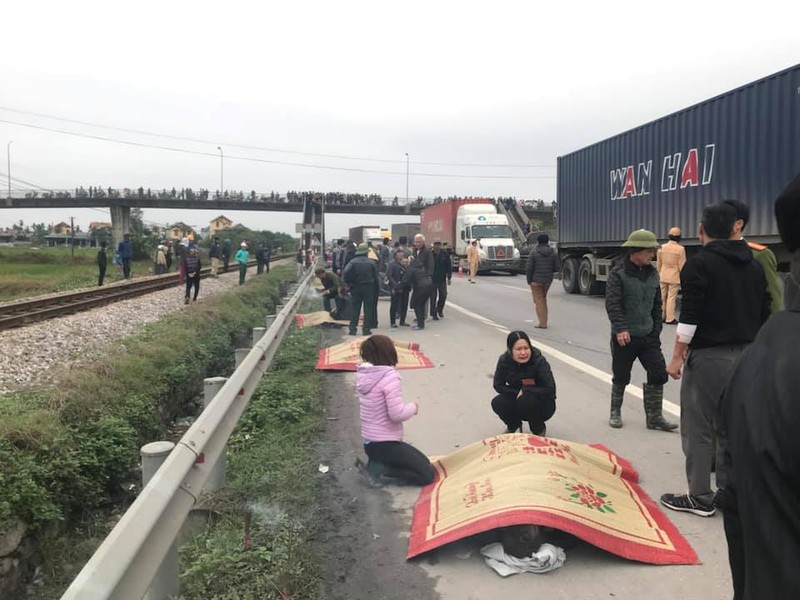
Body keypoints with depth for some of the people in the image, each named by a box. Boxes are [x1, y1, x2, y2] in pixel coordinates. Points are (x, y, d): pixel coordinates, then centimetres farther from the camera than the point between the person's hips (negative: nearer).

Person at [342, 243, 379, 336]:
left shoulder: (353, 262, -4)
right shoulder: (371, 262, -2)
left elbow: (345, 273, -15)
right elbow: (376, 277, -1)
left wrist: (348, 283, -5)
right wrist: (375, 287, 8)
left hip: (356, 287, 1)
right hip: (369, 287, -1)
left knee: (355, 308, 8)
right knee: (368, 308, 5)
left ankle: (352, 329, 6)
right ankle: (366, 329, 2)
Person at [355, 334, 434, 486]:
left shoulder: (363, 375, 2)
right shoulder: (389, 377, -23)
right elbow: (397, 414, -24)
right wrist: (413, 407, -6)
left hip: (369, 442, 9)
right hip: (385, 444, -9)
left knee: (423, 462, 20)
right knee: (427, 475, 1)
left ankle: (375, 464, 7)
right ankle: (378, 472, -6)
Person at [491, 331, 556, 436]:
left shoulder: (540, 361, -26)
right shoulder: (504, 361, -16)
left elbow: (550, 390, -27)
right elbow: (498, 385, -7)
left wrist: (524, 390, -24)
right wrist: (517, 392, -20)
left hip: (542, 404, -3)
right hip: (517, 398, 3)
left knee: (526, 400, -34)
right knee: (497, 403, -23)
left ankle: (539, 430, -2)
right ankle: (514, 425, 10)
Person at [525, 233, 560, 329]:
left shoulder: (534, 252, -12)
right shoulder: (553, 253, -2)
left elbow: (529, 267, -13)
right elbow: (557, 267, -1)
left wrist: (528, 280, -2)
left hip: (536, 280, -4)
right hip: (548, 280, 4)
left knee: (538, 300, 3)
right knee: (543, 298, 21)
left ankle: (542, 323, -2)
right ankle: (544, 321, 24)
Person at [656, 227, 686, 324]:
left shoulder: (661, 247, 1)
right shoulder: (680, 249, -11)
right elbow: (682, 265, -9)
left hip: (663, 276, 4)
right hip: (674, 277, -4)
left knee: (662, 297, 12)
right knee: (672, 297, -1)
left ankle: (661, 316, 20)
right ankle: (670, 318, 1)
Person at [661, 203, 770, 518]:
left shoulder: (699, 263, -10)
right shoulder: (754, 265, 12)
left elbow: (690, 315, -16)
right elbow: (764, 314, 15)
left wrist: (677, 356, -10)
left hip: (709, 356, -7)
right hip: (746, 355, 7)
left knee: (697, 428, 1)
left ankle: (700, 497, 6)